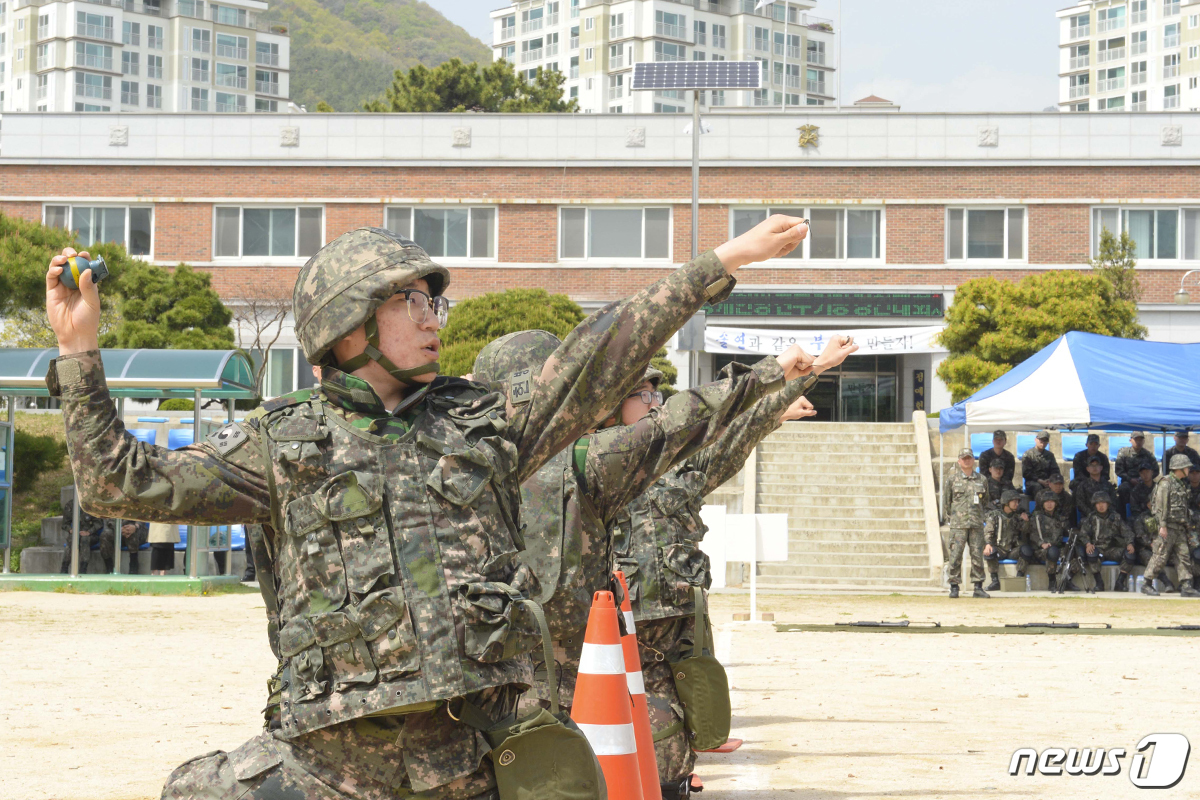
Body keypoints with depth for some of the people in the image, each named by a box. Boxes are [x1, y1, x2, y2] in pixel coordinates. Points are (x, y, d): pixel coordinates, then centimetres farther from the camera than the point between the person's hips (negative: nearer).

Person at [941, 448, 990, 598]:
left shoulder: (981, 479, 10)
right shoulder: (952, 478, 3)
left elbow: (986, 501, 19)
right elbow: (945, 501, 9)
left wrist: (978, 515, 13)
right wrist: (952, 515, 7)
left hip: (977, 524, 2)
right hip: (958, 524, -2)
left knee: (977, 555, 1)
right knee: (956, 555, -5)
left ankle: (978, 587, 7)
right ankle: (954, 587, 1)